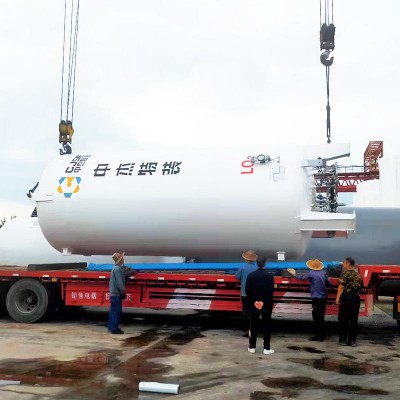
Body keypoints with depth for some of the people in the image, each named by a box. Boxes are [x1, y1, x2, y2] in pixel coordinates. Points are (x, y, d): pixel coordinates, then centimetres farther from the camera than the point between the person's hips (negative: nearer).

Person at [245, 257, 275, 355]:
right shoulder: (270, 276, -9)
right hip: (267, 304, -2)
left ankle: (252, 347, 13)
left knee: (253, 326, 9)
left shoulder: (250, 275, -2)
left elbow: (247, 290, -5)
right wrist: (264, 302, -7)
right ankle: (267, 348, 5)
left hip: (254, 304, 2)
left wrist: (254, 301, 1)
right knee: (266, 326, 4)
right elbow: (271, 291, -14)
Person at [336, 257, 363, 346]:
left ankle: (343, 340, 3)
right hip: (356, 299, 6)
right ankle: (352, 340, 12)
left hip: (346, 298, -6)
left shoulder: (345, 274, -8)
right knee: (354, 320, 9)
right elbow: (360, 287, 15)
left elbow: (341, 286, -15)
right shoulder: (358, 275, 12)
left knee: (343, 320, 1)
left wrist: (338, 298, -17)